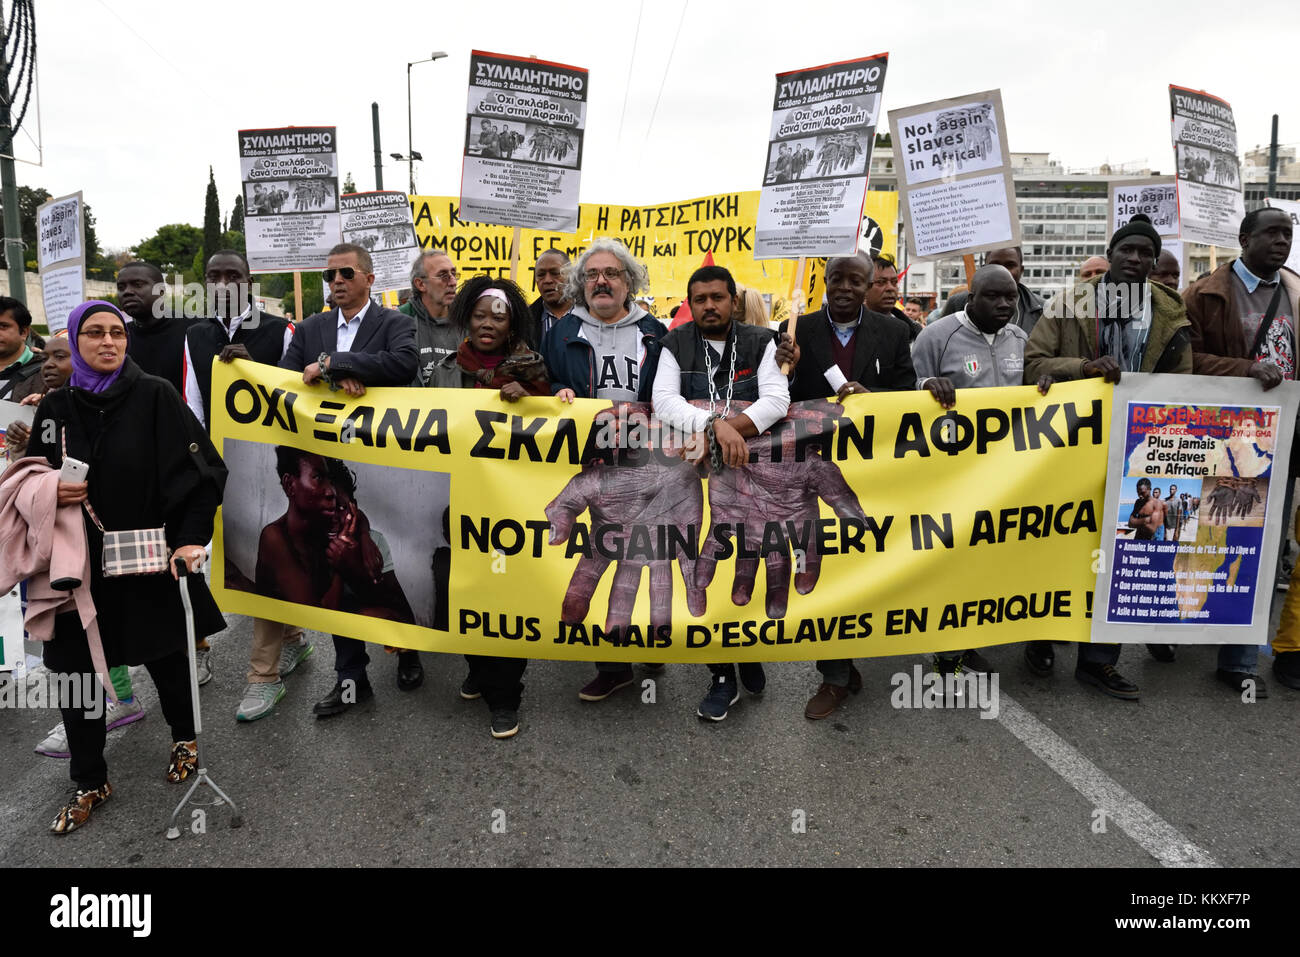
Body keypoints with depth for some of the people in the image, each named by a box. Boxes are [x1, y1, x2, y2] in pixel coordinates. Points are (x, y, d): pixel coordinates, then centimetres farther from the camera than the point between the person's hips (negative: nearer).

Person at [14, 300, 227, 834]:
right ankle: (89, 783, 25)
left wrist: (190, 538, -21)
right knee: (74, 672, 6)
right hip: (78, 563, 3)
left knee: (166, 658, 12)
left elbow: (199, 471, -12)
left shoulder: (154, 397, -7)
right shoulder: (54, 408, 5)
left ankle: (183, 735, 41)